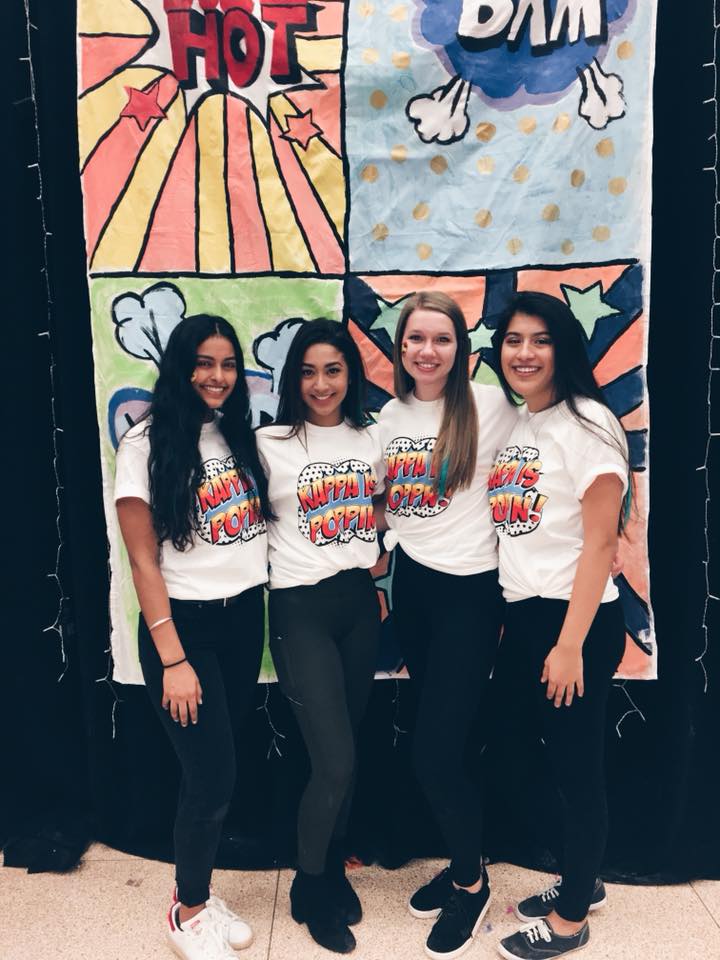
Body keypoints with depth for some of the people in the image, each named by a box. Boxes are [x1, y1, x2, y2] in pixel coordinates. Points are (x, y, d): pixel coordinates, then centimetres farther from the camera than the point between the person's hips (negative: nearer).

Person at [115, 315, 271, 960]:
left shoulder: (242, 436, 6)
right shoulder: (147, 444, -10)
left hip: (246, 617, 5)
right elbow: (144, 562, -11)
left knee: (219, 767, 14)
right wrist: (173, 660, -14)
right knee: (212, 777, -1)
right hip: (184, 623, -5)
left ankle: (197, 892, 35)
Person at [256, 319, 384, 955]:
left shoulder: (369, 439, 8)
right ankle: (309, 891, 22)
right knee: (336, 763, -5)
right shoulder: (269, 443, -7)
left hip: (359, 604, 5)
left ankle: (334, 870, 38)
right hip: (301, 609, -4)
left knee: (345, 754, 13)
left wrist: (376, 573, 7)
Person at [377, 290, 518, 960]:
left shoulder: (490, 406, -9)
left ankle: (471, 884, 23)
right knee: (440, 740, 15)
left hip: (470, 590, -5)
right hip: (411, 584, 6)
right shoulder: (390, 415, 7)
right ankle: (463, 862, 38)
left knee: (433, 751, -4)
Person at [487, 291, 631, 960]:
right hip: (522, 615, 8)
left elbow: (599, 540, -16)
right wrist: (511, 623, 12)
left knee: (576, 762, 7)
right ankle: (580, 883, 40)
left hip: (575, 619, -7)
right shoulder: (515, 425, 10)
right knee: (550, 758, 19)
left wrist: (570, 644, -18)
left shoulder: (584, 422, -12)